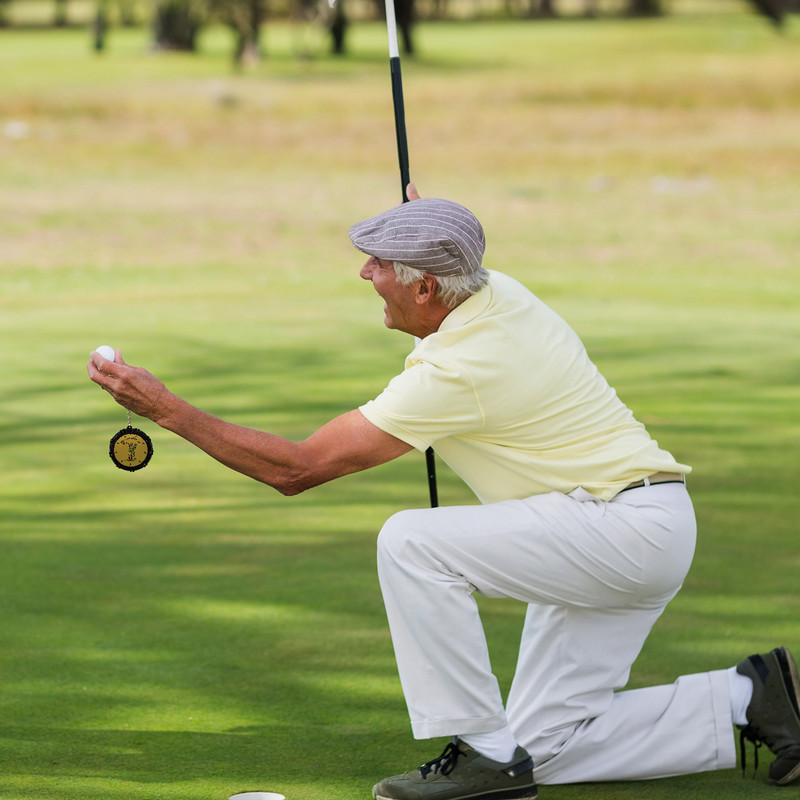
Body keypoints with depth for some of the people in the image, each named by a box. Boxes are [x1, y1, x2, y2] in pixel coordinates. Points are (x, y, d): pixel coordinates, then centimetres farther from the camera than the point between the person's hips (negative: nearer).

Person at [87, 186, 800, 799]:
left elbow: (295, 468, -19)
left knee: (410, 541, -21)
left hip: (627, 528, -10)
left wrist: (169, 410, -15)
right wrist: (424, 229, 17)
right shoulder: (499, 293, 3)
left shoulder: (456, 374, -23)